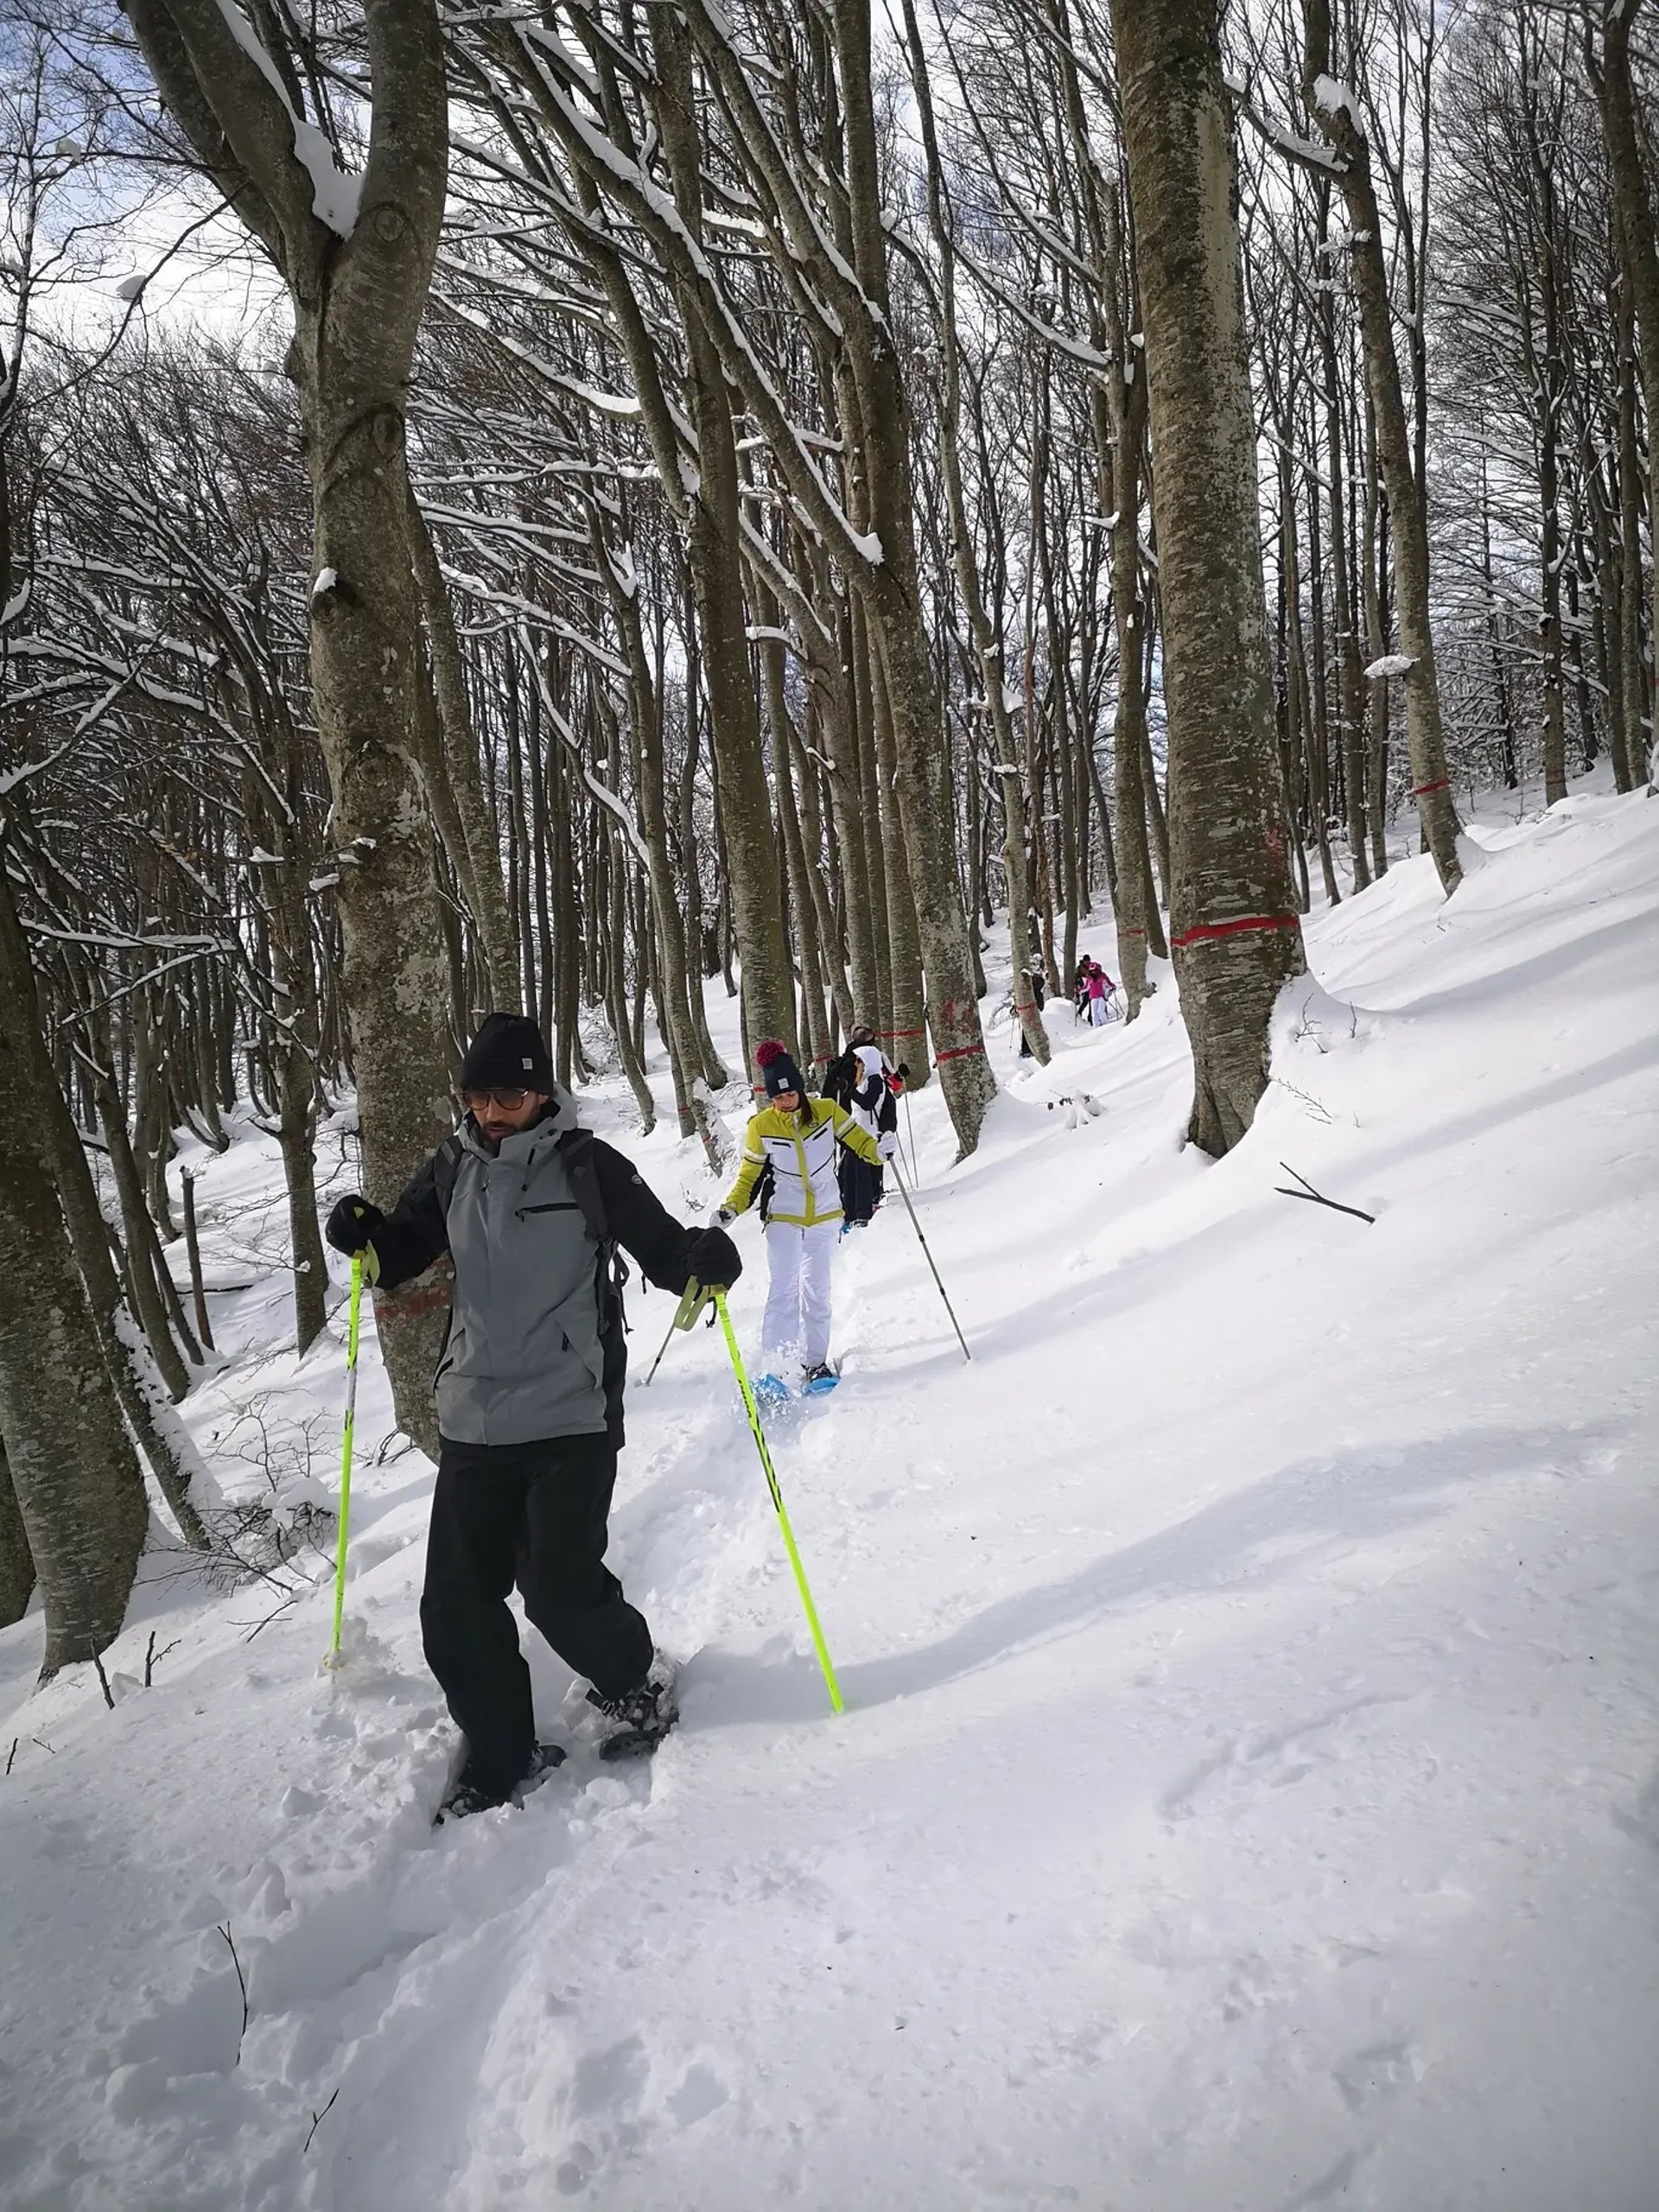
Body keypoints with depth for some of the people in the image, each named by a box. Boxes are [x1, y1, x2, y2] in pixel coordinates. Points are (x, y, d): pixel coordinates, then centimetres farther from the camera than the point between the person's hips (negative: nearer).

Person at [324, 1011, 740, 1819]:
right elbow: (400, 1256, 14)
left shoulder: (588, 1167, -6)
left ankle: (637, 1685, 25)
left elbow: (662, 1248, -5)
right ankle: (501, 1755, 26)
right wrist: (366, 1236, -9)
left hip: (572, 1418, -5)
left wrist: (705, 1257, -27)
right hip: (472, 1422, 5)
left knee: (560, 1588, -6)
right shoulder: (453, 1170, 6)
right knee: (455, 1606, 6)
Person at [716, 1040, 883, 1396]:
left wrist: (878, 1151, -20)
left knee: (817, 1291, 7)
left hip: (825, 1217, 2)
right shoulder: (761, 1126, -7)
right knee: (784, 1291, -13)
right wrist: (731, 1208, -12)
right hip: (784, 1218, -2)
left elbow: (858, 1139, 2)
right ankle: (771, 1371, -13)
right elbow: (749, 1176, 2)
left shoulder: (827, 1110, -7)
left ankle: (815, 1363, 17)